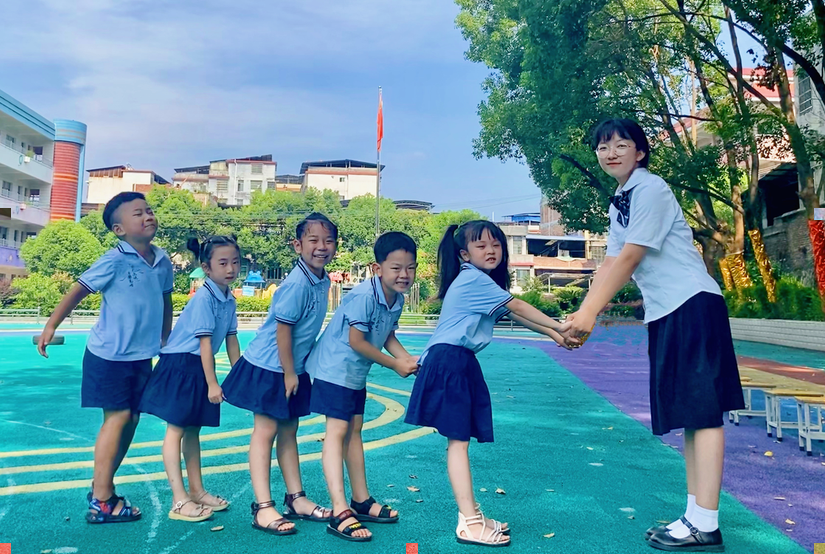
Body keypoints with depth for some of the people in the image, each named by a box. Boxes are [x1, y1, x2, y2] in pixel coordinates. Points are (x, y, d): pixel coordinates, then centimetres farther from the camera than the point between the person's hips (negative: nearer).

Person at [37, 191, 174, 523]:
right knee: (117, 418, -5)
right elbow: (77, 292, -9)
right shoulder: (114, 261, -15)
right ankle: (101, 502, 7)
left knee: (131, 419, 11)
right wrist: (51, 326, -10)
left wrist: (166, 340, 21)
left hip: (142, 356, 6)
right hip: (110, 355, -6)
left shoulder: (162, 261, 2)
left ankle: (101, 487, 28)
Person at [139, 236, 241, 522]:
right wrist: (212, 384, -19)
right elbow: (205, 342, -21)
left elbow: (232, 339, 8)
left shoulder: (229, 299, 4)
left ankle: (197, 490, 25)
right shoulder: (203, 298, -20)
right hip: (180, 364, -8)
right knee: (176, 429, -2)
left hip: (200, 368, 8)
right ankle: (179, 500, 2)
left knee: (193, 429, 16)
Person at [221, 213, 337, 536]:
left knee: (288, 431, 15)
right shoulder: (297, 283, -24)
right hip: (268, 367, -8)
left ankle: (296, 499, 25)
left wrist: (296, 371, 13)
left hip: (293, 368, 8)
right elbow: (282, 328, -22)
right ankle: (263, 508, 7)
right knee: (266, 430, -1)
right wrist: (289, 373, -16)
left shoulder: (323, 280, 2)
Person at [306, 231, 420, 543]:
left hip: (357, 373, 9)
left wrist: (409, 359, -10)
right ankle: (340, 513, -11)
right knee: (337, 430, -11)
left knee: (354, 429, 15)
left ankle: (361, 500, 25)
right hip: (334, 368, -9)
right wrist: (394, 365, -18)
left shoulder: (397, 299, -1)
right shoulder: (364, 296, -26)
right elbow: (356, 341, -25)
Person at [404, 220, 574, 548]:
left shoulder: (480, 281, 20)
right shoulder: (473, 278, -11)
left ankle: (470, 513, 19)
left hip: (462, 364, 10)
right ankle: (468, 524, -3)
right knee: (458, 440, -8)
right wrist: (558, 326, -7)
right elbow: (517, 306, -12)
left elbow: (512, 315, 16)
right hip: (448, 363, -10)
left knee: (460, 439, 12)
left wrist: (553, 335, 12)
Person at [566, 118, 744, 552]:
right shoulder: (619, 204, 17)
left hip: (692, 305, -9)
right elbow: (609, 264, 10)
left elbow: (629, 258, -16)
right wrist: (582, 313, -1)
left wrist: (591, 312, -16)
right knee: (689, 412, 10)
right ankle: (695, 515, 17)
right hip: (666, 313, 9)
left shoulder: (651, 190, -10)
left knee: (701, 410, -8)